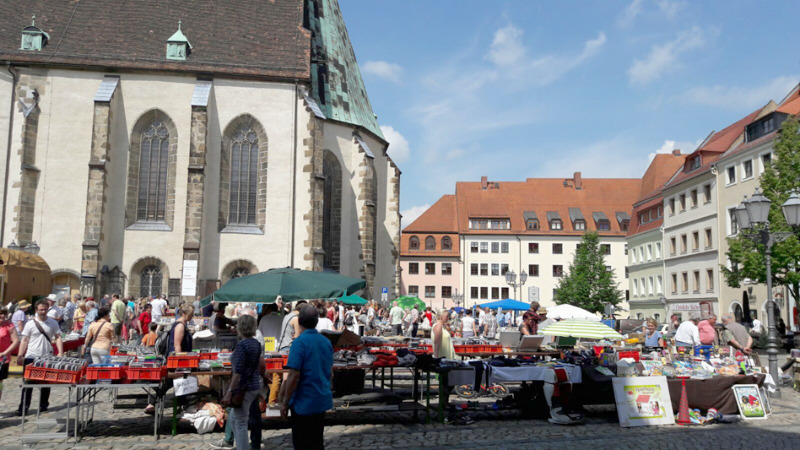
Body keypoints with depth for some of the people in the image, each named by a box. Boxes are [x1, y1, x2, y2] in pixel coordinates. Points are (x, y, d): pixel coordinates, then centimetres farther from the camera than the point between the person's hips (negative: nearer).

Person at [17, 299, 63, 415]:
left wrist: (60, 353, -7)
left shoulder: (53, 323, 2)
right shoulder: (30, 324, -1)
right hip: (31, 357, -1)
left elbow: (58, 338, 4)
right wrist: (20, 356, -4)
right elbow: (24, 340, 1)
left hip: (47, 358, 1)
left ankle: (43, 405, 21)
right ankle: (23, 407, 8)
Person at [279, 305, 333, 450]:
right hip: (322, 400, 7)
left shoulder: (300, 342, -17)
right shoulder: (326, 342, 5)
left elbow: (294, 376, -21)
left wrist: (285, 403, -12)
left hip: (304, 403, -7)